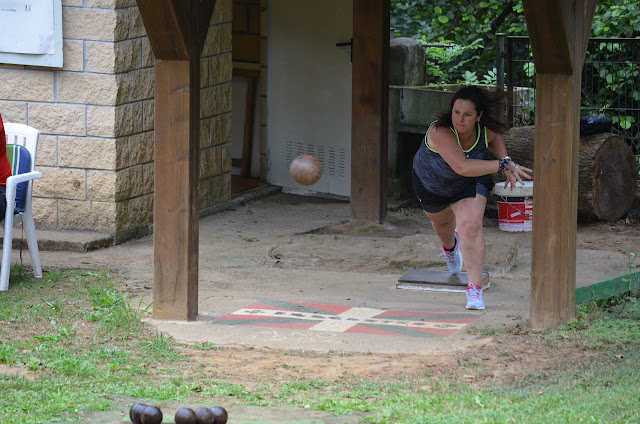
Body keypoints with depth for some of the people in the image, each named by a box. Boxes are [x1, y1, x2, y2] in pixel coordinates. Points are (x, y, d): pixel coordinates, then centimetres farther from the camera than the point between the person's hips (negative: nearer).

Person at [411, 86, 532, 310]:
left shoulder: (485, 130, -27)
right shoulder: (440, 132, -45)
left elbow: (495, 136, 2)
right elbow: (462, 166, -58)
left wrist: (505, 161, -14)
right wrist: (502, 165, -59)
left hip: (469, 185, 1)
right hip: (430, 182, -1)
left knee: (471, 226, -22)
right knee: (442, 222, 28)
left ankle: (474, 288, -17)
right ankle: (450, 247, 66)